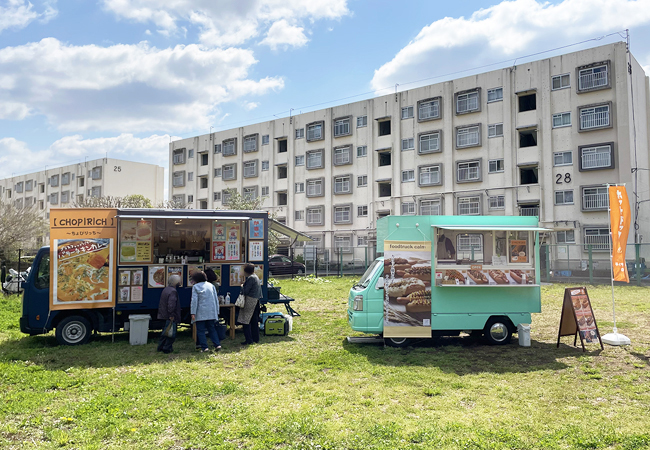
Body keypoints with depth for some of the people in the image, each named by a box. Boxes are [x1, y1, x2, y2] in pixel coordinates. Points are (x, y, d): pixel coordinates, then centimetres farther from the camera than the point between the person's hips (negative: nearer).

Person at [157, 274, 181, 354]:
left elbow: (161, 303, 21)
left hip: (163, 315, 10)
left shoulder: (165, 290, 13)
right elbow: (171, 304, -26)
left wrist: (160, 312, 26)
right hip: (170, 317, -10)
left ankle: (160, 347, 25)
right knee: (171, 333, 0)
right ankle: (167, 348, 3)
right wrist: (171, 315, -23)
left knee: (165, 332, 19)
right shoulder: (173, 291, -18)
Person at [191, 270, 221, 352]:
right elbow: (216, 300, 11)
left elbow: (194, 301, -9)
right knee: (212, 329, 12)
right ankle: (217, 345, 3)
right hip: (211, 312, 5)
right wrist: (217, 312, 15)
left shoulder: (195, 287, -3)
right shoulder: (211, 286, 11)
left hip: (200, 313, -4)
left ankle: (204, 347, -2)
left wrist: (193, 313, -8)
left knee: (200, 330, 3)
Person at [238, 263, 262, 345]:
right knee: (254, 320, 14)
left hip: (250, 300, -10)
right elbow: (259, 290, 18)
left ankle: (249, 340, -4)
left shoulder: (250, 278, -16)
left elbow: (245, 291, -18)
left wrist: (242, 286, 1)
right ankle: (255, 339, 19)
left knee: (246, 320, -4)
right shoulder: (256, 277, 13)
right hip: (256, 300, 10)